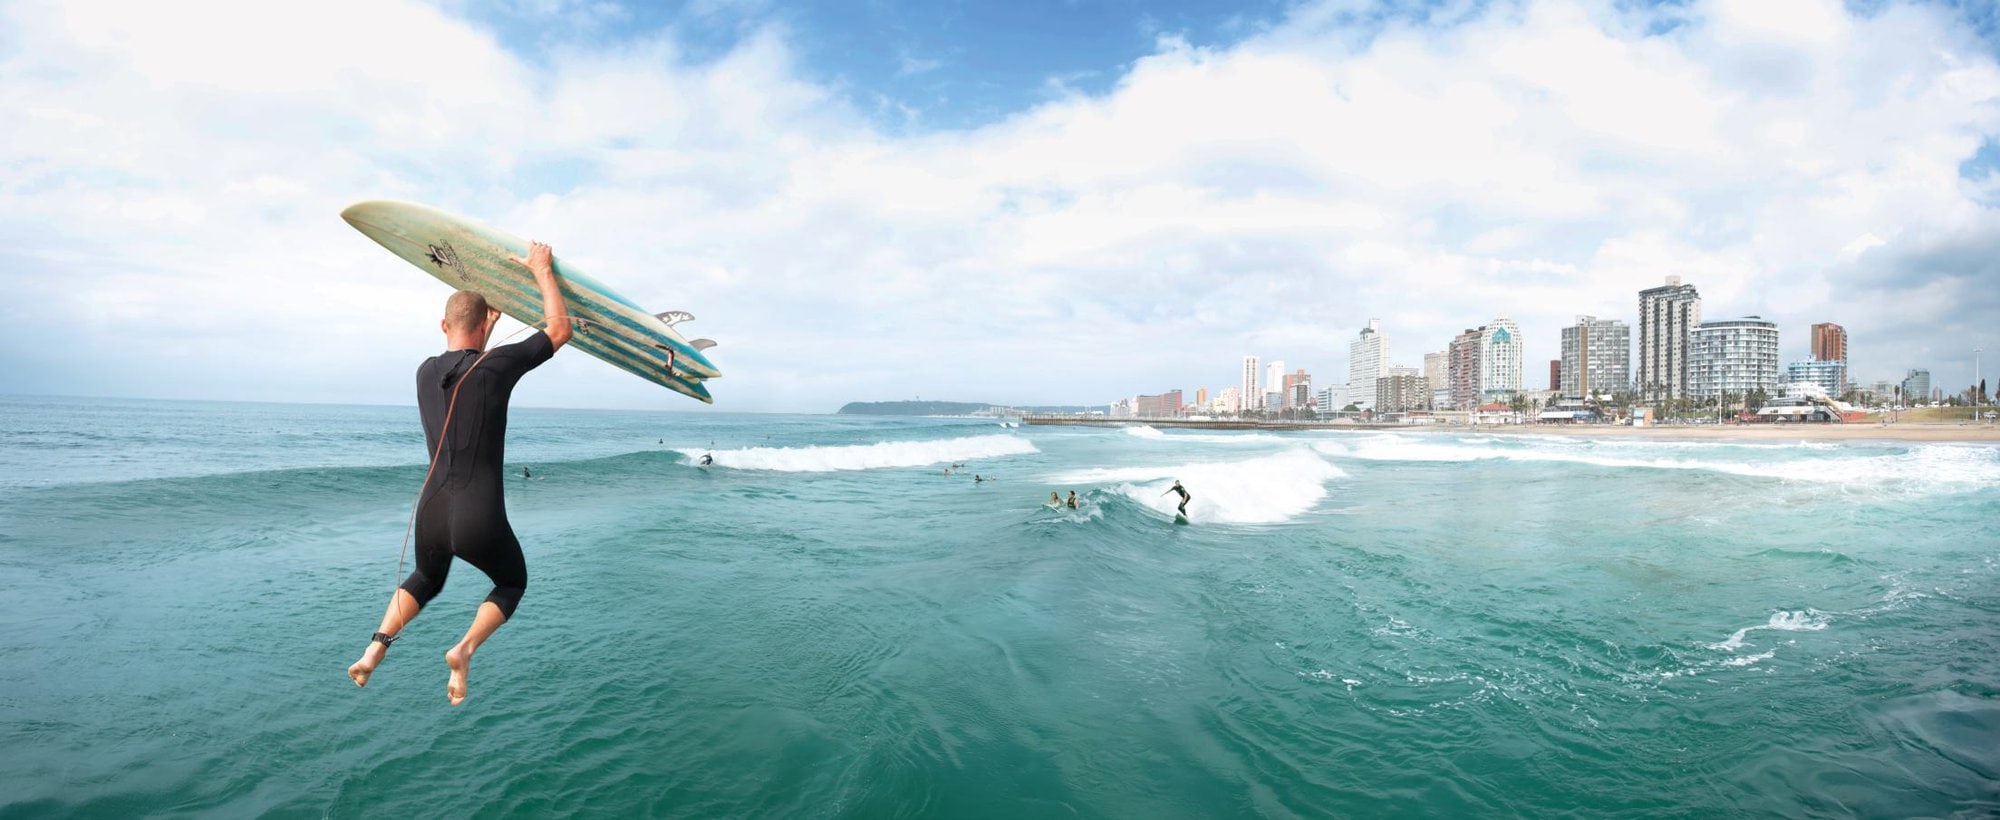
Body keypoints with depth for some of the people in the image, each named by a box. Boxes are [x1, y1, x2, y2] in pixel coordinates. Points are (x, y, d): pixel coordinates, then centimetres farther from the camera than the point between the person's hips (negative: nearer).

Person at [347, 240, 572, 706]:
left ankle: (377, 646, 16)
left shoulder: (425, 372, 7)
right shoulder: (497, 365, -10)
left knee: (426, 581, 36)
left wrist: (490, 321, 37)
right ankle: (464, 649, 1)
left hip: (431, 515, 5)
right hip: (480, 522, -5)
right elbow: (560, 328, 0)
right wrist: (542, 269, 8)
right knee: (512, 583, 24)